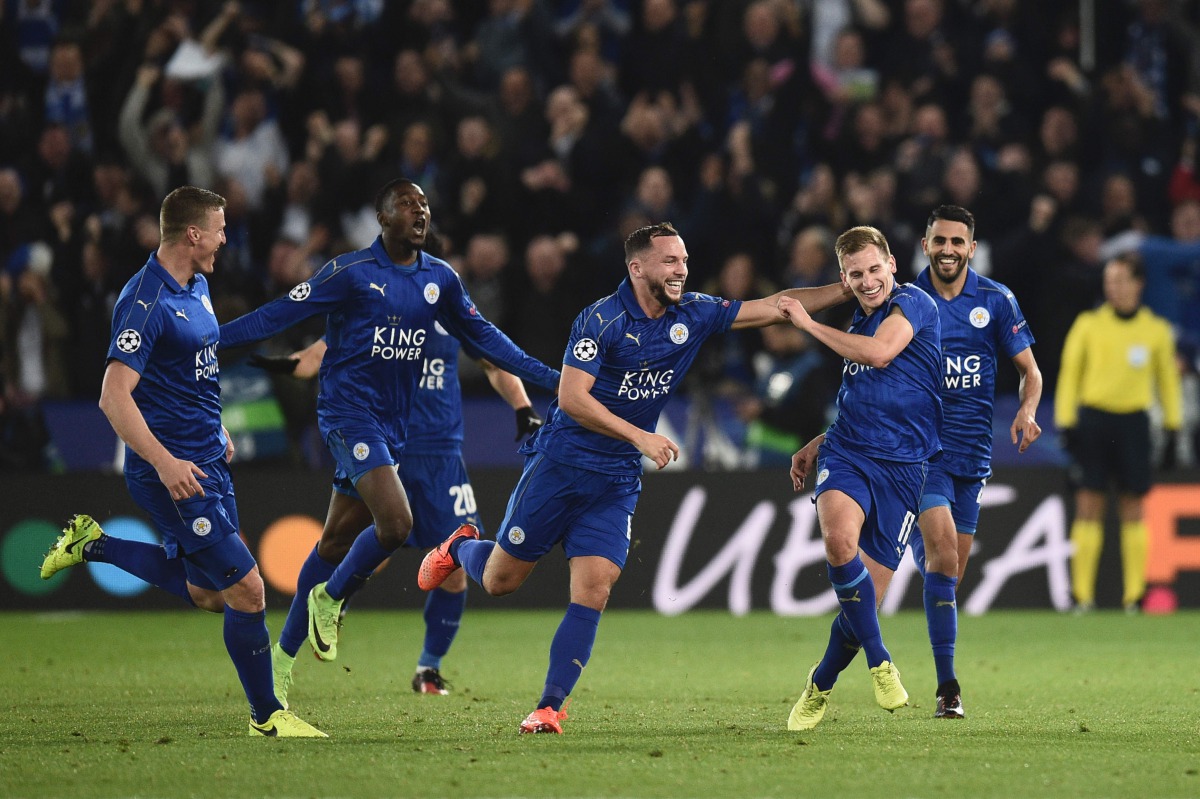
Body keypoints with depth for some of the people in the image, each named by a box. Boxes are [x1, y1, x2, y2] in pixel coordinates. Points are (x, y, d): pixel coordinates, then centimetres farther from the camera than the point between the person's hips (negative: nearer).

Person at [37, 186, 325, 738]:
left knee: (205, 593, 19)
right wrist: (164, 461, -31)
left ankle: (95, 545, 29)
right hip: (173, 469, -10)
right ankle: (266, 716, 7)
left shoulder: (196, 288, 10)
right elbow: (114, 396, -24)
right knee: (246, 590, -7)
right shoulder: (146, 301, -19)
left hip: (206, 460, 10)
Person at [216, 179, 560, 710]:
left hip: (392, 423, 6)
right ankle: (330, 599, 4)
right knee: (395, 521, -23)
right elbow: (281, 314, -8)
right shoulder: (351, 272, -9)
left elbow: (482, 337, 18)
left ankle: (285, 651, 19)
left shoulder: (440, 279, 8)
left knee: (337, 541, 9)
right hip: (349, 411, -6)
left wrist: (550, 379, 16)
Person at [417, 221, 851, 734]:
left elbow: (774, 307, 3)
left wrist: (849, 289, -5)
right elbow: (571, 397, -20)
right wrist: (639, 437, -24)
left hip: (617, 482, 4)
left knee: (593, 593, -11)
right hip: (560, 465, -4)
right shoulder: (602, 320, -15)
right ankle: (460, 548, 41)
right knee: (500, 580, 6)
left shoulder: (693, 316, 1)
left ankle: (550, 706, -6)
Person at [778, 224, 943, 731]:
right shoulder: (859, 324, 20)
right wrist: (817, 446, 22)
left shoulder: (913, 303, -2)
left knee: (865, 602, -4)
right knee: (839, 540, -31)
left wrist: (808, 324, -9)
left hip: (902, 466, -4)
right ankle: (880, 664, -19)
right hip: (848, 455, 5)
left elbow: (879, 352, -21)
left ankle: (819, 685, 23)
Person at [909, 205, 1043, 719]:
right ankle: (947, 688, -20)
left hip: (972, 451, 3)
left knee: (951, 570, 7)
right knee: (943, 554, -19)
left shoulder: (996, 301, 3)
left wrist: (1027, 410, -14)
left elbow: (1029, 370, 8)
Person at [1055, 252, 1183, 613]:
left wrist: (1172, 426, 12)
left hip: (1134, 421, 1)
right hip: (1093, 417, -1)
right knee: (1088, 508, -4)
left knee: (1133, 511, 1)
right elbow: (1069, 373, 6)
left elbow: (1167, 377, 15)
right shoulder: (1088, 324, 3)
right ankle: (1083, 594, -2)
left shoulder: (1156, 330, 6)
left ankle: (1134, 596, 4)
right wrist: (1066, 422, -1)